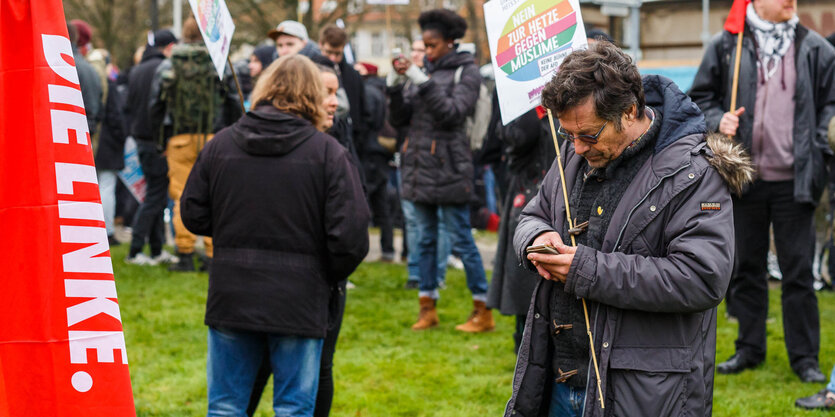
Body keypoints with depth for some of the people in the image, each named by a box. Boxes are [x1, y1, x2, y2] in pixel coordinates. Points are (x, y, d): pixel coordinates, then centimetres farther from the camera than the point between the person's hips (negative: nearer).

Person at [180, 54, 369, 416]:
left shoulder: (220, 144, 1)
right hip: (299, 303, -2)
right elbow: (350, 237, -12)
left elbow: (193, 216, 6)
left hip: (230, 298, 3)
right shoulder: (328, 152, -8)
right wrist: (330, 278, 7)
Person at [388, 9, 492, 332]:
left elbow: (452, 113, -17)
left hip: (448, 168, -6)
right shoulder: (427, 71, 13)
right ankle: (427, 308, 17)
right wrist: (396, 84, -4)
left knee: (460, 239, -5)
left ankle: (483, 311, 2)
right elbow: (400, 118, 11)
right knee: (425, 239, 10)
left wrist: (421, 81, -20)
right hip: (420, 166, 6)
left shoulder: (466, 72, -3)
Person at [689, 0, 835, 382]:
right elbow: (700, 97, 10)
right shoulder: (726, 46, 4)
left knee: (798, 270, 1)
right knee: (746, 267, 10)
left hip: (793, 179, -1)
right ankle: (749, 348, 23)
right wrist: (718, 120, -9)